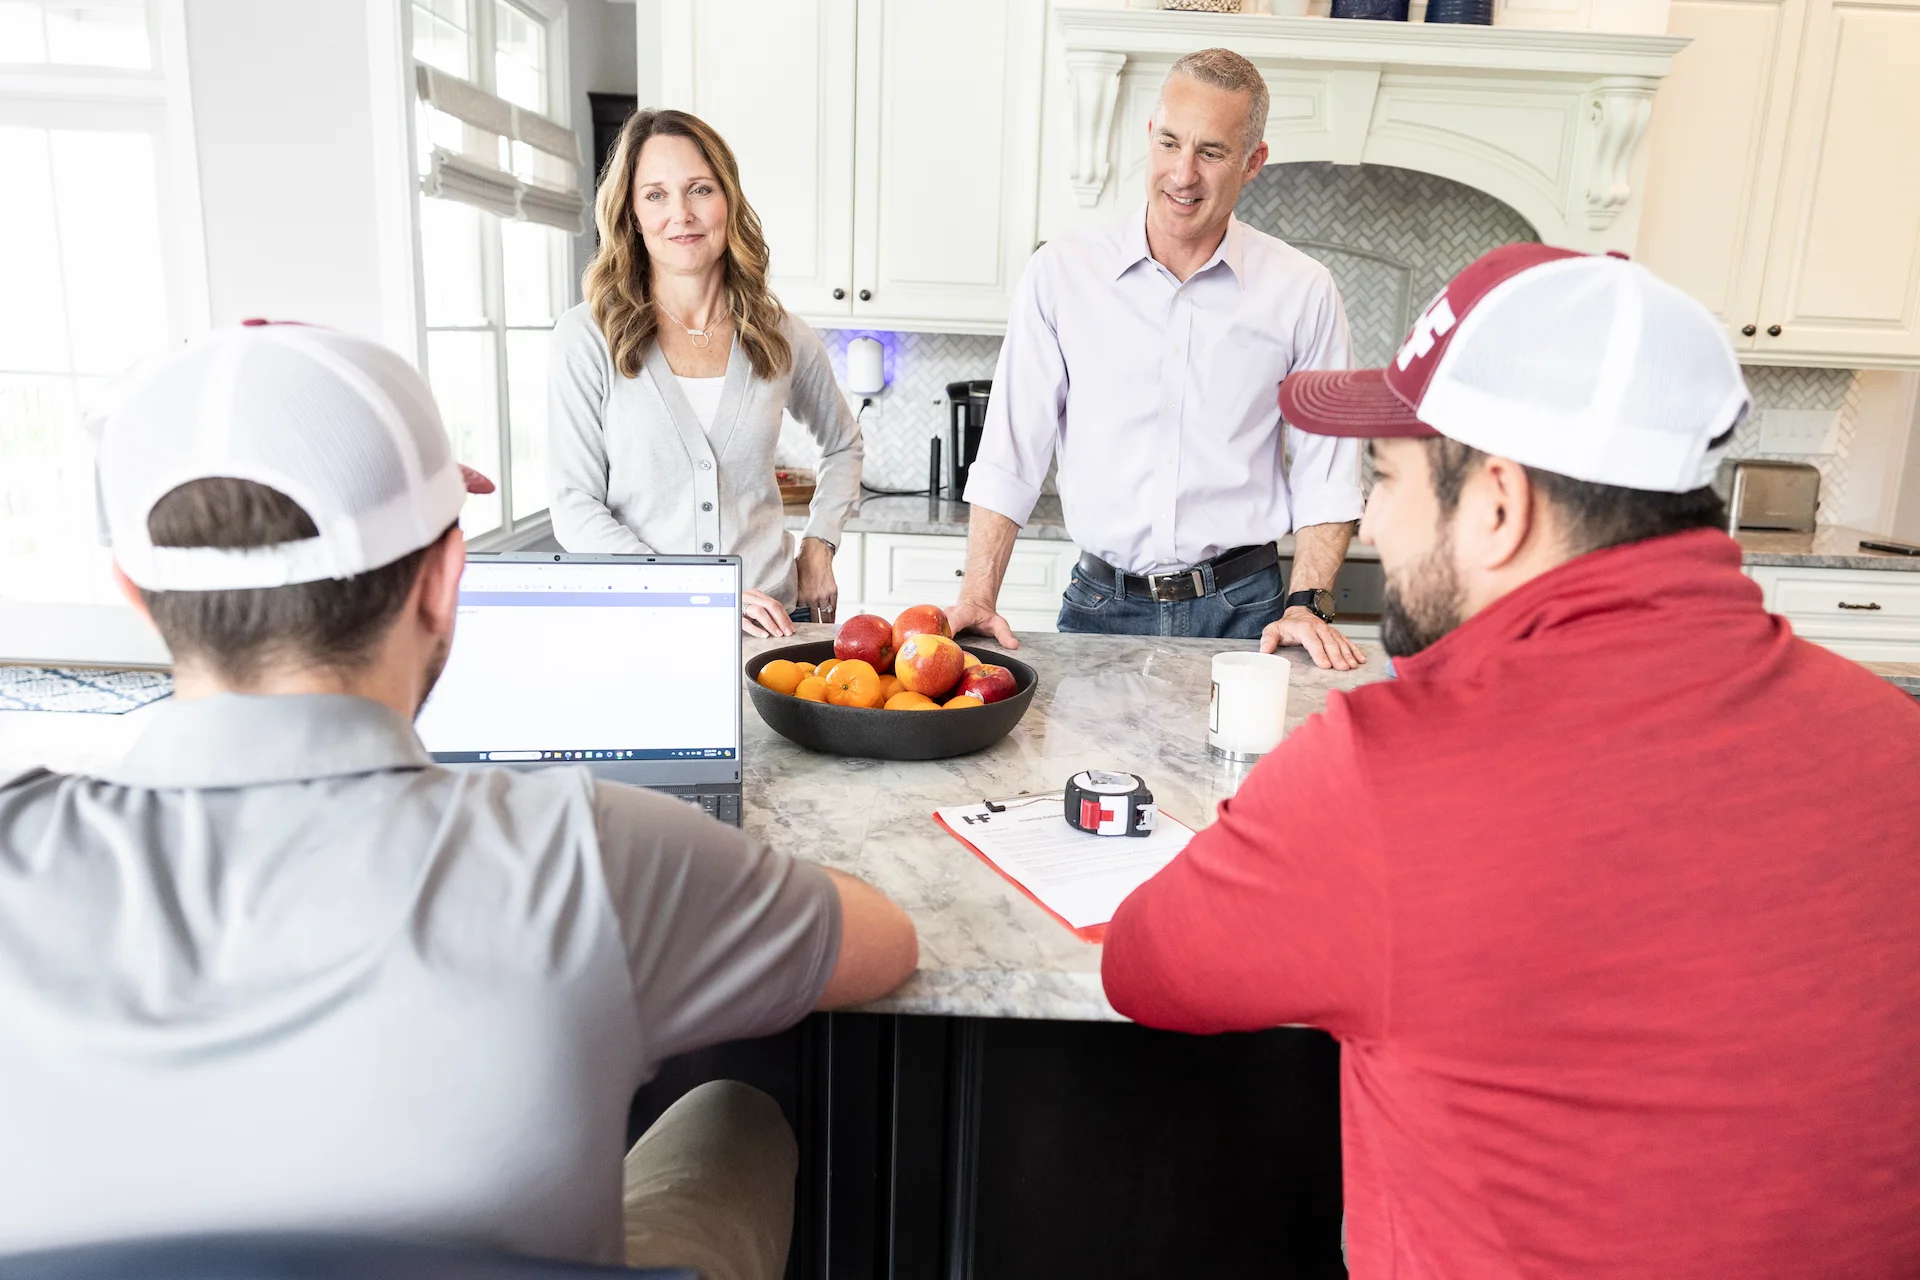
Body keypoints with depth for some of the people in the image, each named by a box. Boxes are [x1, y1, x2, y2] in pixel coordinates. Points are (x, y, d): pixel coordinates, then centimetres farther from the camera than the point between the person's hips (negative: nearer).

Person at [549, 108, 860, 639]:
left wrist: (818, 546, 11)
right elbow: (575, 509, -5)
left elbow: (843, 445, 25)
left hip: (772, 622, 2)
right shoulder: (588, 337, -2)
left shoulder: (780, 337, 6)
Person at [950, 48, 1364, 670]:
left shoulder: (1302, 291, 1)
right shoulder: (1061, 273, 0)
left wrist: (1307, 605, -8)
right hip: (1100, 606, 0)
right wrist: (978, 597, -8)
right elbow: (1009, 458, 0)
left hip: (1241, 611, 0)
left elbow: (1327, 478, 4)